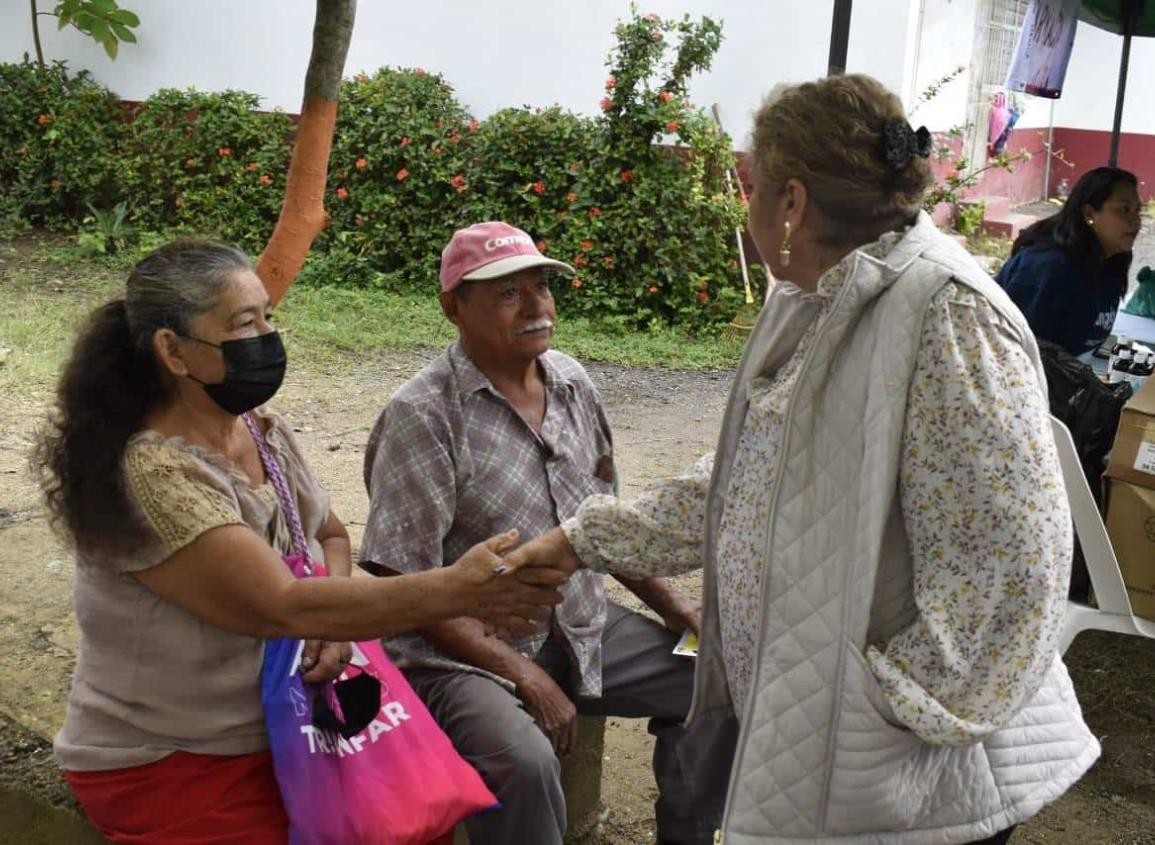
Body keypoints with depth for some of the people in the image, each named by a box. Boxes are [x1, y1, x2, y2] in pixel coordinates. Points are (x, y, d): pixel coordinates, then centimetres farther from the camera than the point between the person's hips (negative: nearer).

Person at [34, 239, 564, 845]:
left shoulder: (264, 431, -1)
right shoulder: (151, 475, -26)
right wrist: (456, 590, -37)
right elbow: (282, 607, -32)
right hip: (171, 767, -7)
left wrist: (332, 616, -10)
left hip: (279, 723, 7)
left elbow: (330, 535, 12)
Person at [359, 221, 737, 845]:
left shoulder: (572, 382, 5)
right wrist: (522, 675, -20)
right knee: (524, 761, -33)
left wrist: (672, 605, 8)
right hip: (468, 649, -7)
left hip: (583, 627, 7)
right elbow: (406, 582, -18)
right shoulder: (422, 415, -16)